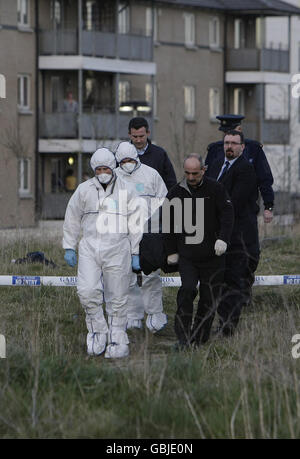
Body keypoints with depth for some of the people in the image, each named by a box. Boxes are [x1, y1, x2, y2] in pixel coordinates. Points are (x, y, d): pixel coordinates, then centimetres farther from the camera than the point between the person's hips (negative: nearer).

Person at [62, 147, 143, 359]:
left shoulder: (126, 190, 4)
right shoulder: (84, 190, 7)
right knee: (87, 291, -15)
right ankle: (98, 333, 3)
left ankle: (118, 341, 11)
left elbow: (135, 224, 9)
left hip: (117, 249, -1)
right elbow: (72, 219, 16)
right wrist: (69, 247, 13)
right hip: (90, 248, 1)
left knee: (117, 298, 1)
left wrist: (135, 253, 7)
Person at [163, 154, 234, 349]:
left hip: (212, 256, 0)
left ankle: (200, 339, 14)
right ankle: (183, 338, -14)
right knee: (187, 290, -17)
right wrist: (171, 251, 12)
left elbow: (227, 214, -5)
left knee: (209, 298, 2)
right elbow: (169, 224, 13)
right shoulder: (176, 193, 5)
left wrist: (223, 238, -20)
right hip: (187, 256, 0)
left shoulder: (216, 189, 0)